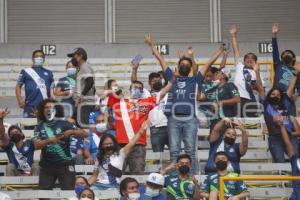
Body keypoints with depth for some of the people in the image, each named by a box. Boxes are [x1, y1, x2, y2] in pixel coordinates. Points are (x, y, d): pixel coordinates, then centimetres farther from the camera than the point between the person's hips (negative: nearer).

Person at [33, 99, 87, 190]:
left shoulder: (63, 124, -1)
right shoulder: (39, 127, 5)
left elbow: (84, 134, -4)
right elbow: (37, 145, -8)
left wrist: (71, 132, -23)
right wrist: (49, 140, -26)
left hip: (65, 164, -2)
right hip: (47, 165, 2)